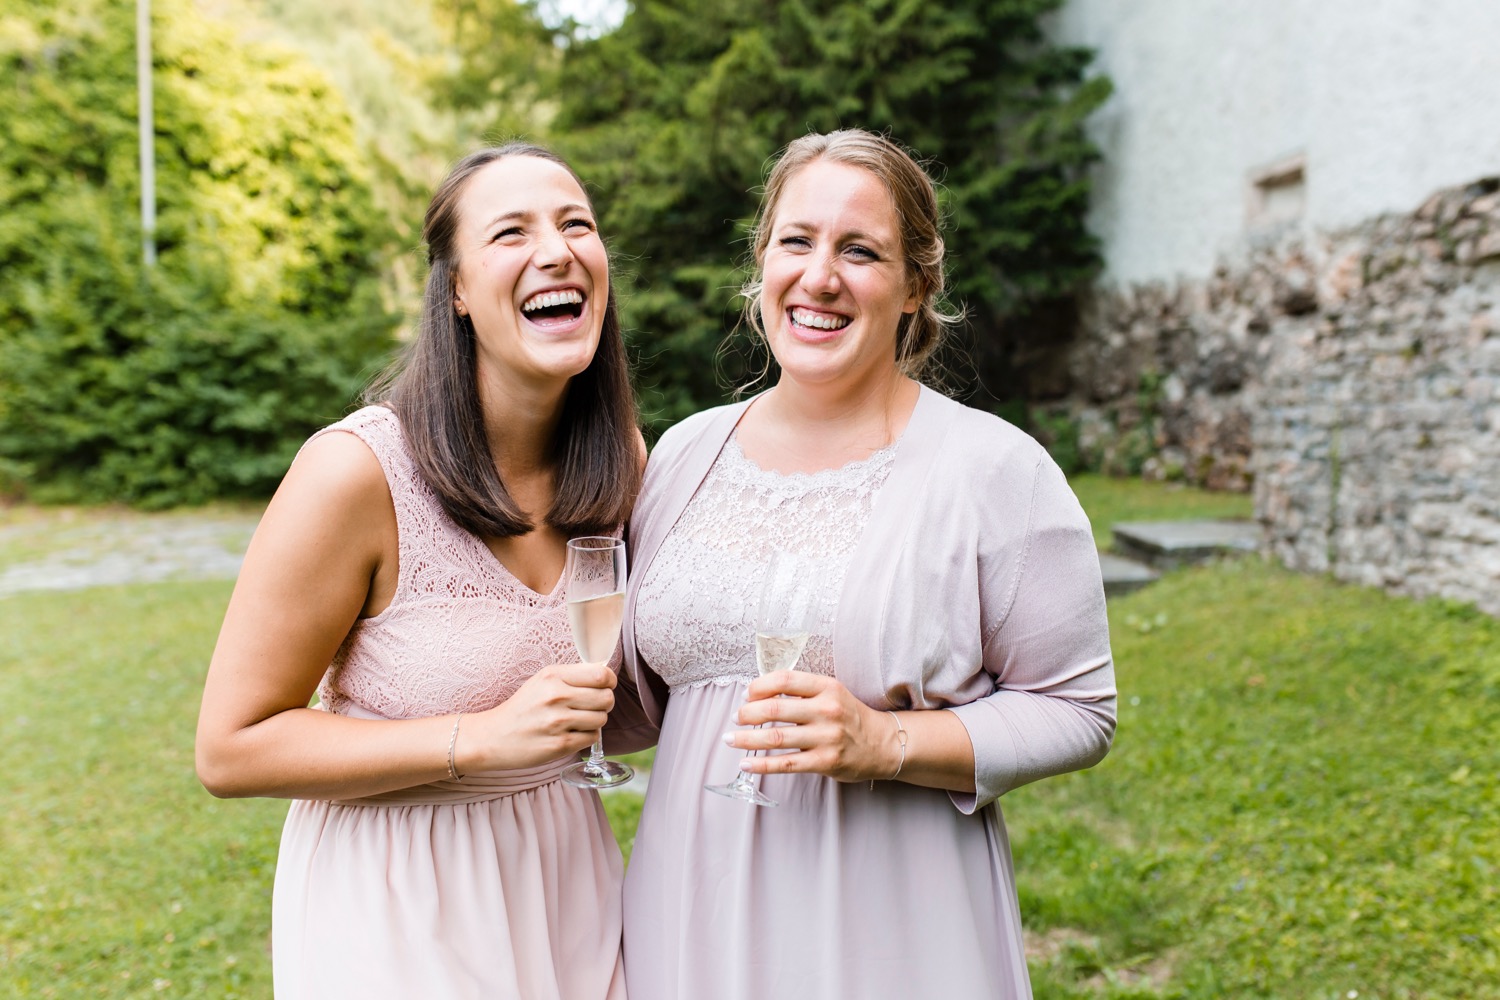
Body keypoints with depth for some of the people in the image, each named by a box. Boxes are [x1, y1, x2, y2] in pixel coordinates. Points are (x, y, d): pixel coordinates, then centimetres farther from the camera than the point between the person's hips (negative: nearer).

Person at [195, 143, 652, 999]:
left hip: (566, 872, 5)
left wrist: (587, 715, -9)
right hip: (396, 905, -5)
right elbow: (230, 749, -17)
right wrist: (483, 738, -27)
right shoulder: (357, 470, -23)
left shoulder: (621, 459, -6)